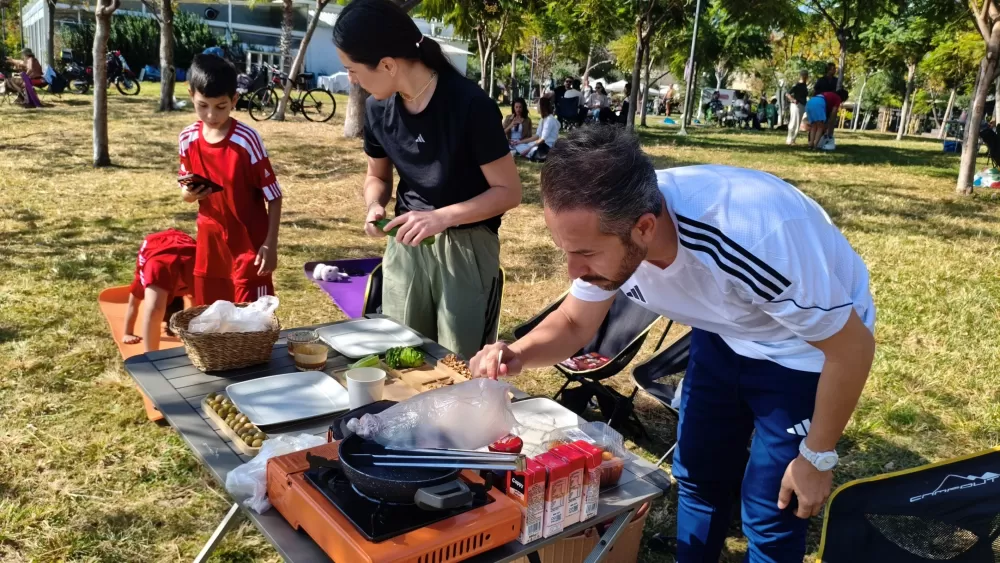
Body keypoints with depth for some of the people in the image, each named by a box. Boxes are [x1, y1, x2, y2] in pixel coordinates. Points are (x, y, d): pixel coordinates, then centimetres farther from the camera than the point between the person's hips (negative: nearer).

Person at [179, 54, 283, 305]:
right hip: (210, 243, 5)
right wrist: (189, 193, -14)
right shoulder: (188, 138, -2)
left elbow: (273, 196, -11)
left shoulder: (247, 140, -16)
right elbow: (187, 191, 10)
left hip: (249, 244, -5)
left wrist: (270, 244, -14)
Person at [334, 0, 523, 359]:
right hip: (406, 243, 5)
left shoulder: (469, 104, -19)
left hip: (465, 245, -5)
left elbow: (509, 191, -16)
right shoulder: (378, 108, -2)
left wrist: (441, 217, -27)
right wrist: (374, 207, -8)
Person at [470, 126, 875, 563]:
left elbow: (853, 346, -26)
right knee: (697, 475, 13)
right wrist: (518, 355, -27)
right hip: (724, 334, 5)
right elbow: (574, 324, -5)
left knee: (770, 511, -1)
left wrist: (816, 457, -14)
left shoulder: (757, 240, -42)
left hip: (804, 346, -5)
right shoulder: (607, 227, -23)